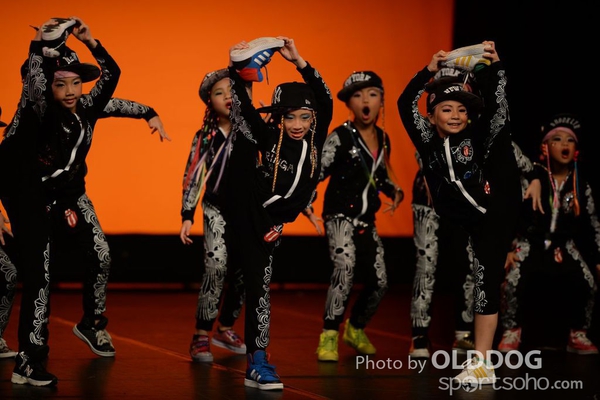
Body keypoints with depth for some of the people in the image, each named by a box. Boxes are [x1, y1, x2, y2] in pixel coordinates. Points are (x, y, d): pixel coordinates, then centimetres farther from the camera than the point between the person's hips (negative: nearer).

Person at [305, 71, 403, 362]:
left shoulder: (383, 138, 8)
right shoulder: (340, 137, -11)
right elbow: (315, 173, -15)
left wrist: (395, 191, 2)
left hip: (367, 220, 6)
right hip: (340, 215, -6)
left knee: (379, 280, 6)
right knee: (345, 268, -27)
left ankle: (356, 329, 33)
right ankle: (329, 337, -20)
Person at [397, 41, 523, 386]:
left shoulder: (480, 136, -6)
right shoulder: (429, 142, 0)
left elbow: (496, 103, -16)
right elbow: (406, 105, -7)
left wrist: (493, 67, -29)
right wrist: (429, 71, -18)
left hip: (494, 221, -4)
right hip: (456, 224, 4)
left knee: (486, 281, -6)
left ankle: (483, 363, -5)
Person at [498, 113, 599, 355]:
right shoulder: (531, 178, -6)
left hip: (565, 248, 3)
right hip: (531, 244, -3)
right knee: (514, 281, -29)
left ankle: (578, 335, 3)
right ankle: (511, 332, -4)